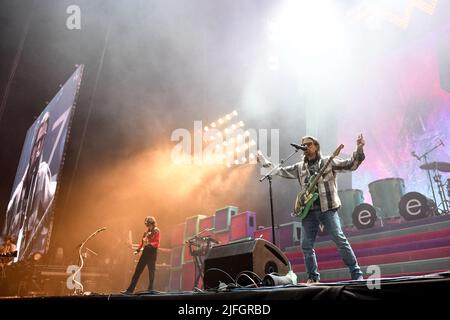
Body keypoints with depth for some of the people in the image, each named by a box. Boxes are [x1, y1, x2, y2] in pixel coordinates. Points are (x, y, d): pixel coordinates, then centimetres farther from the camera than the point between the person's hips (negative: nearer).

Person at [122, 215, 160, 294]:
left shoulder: (156, 231, -5)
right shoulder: (146, 232, 16)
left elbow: (157, 243, -14)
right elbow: (142, 241, 17)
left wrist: (149, 244, -28)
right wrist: (138, 250, 7)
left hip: (152, 253, -7)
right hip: (145, 252, 7)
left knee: (151, 271, -3)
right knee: (138, 270, 6)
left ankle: (150, 289, 6)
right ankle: (130, 289, 10)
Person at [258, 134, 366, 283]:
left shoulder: (329, 162, 4)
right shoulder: (300, 167, 15)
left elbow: (351, 165, -1)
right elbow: (280, 171, 23)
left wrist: (359, 149, -14)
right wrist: (264, 161, 24)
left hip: (327, 209, -4)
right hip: (308, 211, 4)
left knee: (340, 240, -10)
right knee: (306, 245, 4)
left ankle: (357, 274, 2)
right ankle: (313, 278, 18)